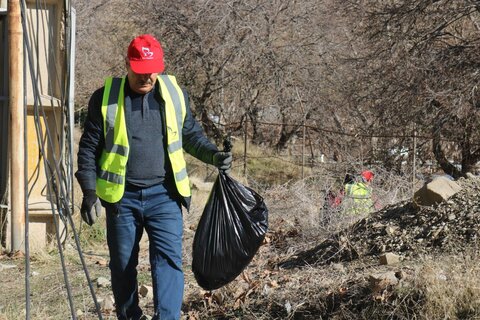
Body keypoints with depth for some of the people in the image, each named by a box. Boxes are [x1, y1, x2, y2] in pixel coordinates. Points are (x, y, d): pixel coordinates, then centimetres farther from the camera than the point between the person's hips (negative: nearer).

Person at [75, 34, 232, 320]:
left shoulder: (175, 94, 3)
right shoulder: (105, 98, -3)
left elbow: (192, 135, 16)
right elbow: (89, 148, 2)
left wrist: (214, 155, -2)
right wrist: (89, 191, -6)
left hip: (164, 195, 0)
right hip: (122, 197, 0)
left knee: (169, 259, -12)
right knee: (123, 264, 10)